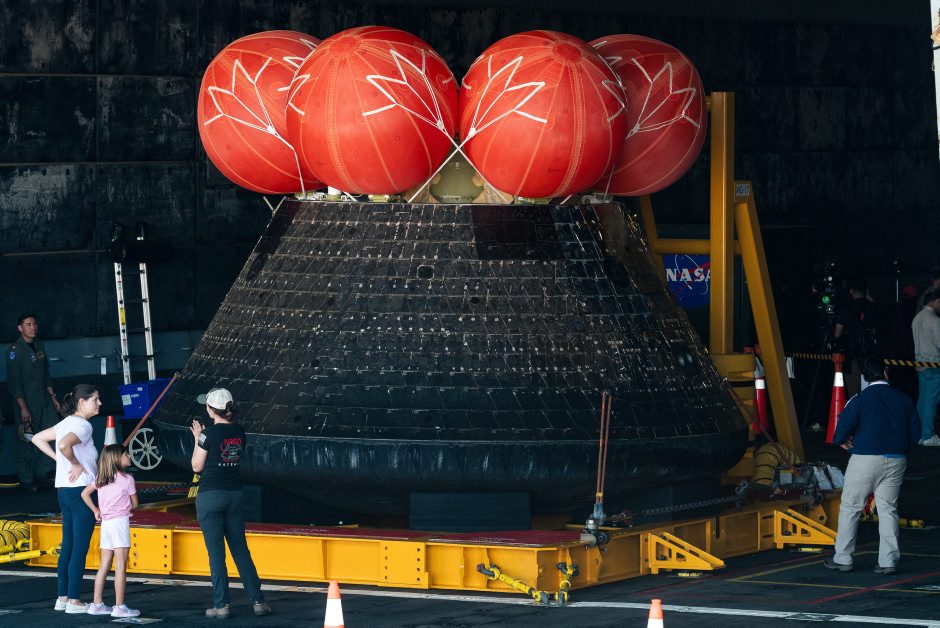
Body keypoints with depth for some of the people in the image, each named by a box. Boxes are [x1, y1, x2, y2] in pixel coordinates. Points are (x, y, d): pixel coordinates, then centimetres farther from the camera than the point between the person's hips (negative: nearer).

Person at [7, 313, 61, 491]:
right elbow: (14, 382, -16)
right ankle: (27, 479, 11)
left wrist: (52, 396, 17)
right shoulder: (15, 350, -13)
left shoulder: (39, 346, 10)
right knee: (26, 440, 0)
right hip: (26, 401, -7)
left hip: (44, 399, 7)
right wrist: (23, 408, -19)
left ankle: (42, 473, 18)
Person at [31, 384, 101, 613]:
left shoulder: (67, 423, 13)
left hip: (65, 490, 9)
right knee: (80, 547, -5)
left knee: (68, 545, 14)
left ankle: (62, 598, 17)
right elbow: (64, 444, -33)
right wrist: (76, 464, -17)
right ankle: (74, 600, -3)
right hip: (81, 490, -9)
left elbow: (37, 438, 22)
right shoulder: (82, 425, -14)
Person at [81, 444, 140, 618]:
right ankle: (119, 607, -8)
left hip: (105, 523, 7)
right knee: (121, 566, -6)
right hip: (120, 522, -7)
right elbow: (134, 504, -1)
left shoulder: (100, 478, 11)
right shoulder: (127, 479, -7)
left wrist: (95, 511, 17)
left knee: (104, 565, 12)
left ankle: (97, 604, 13)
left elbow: (84, 494, 15)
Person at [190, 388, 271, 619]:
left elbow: (197, 466, -6)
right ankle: (258, 601, 8)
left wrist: (197, 437, 4)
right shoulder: (239, 432, 4)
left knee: (216, 552, -1)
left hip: (210, 495, -6)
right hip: (234, 494, 6)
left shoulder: (208, 434, -13)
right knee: (241, 550, 11)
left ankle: (221, 605, 0)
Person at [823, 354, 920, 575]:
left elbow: (843, 429, -14)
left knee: (850, 507, 7)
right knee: (888, 509, 9)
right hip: (896, 461, 3)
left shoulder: (860, 400, -8)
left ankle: (842, 558, 9)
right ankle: (888, 561, 3)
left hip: (866, 458, -3)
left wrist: (842, 441, 8)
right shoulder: (903, 399, 3)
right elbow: (915, 431, 6)